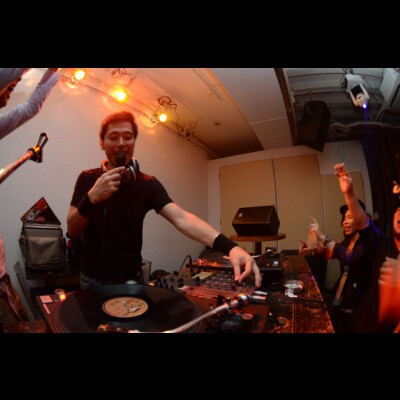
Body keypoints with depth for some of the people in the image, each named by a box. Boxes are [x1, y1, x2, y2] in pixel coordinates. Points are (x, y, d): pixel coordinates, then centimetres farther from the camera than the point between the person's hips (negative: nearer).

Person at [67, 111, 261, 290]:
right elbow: (72, 231, -10)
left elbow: (181, 219, -25)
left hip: (132, 278, 0)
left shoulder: (148, 184, -11)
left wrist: (229, 247, -40)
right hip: (93, 279, 1)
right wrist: (91, 198, -30)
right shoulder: (87, 179, -7)